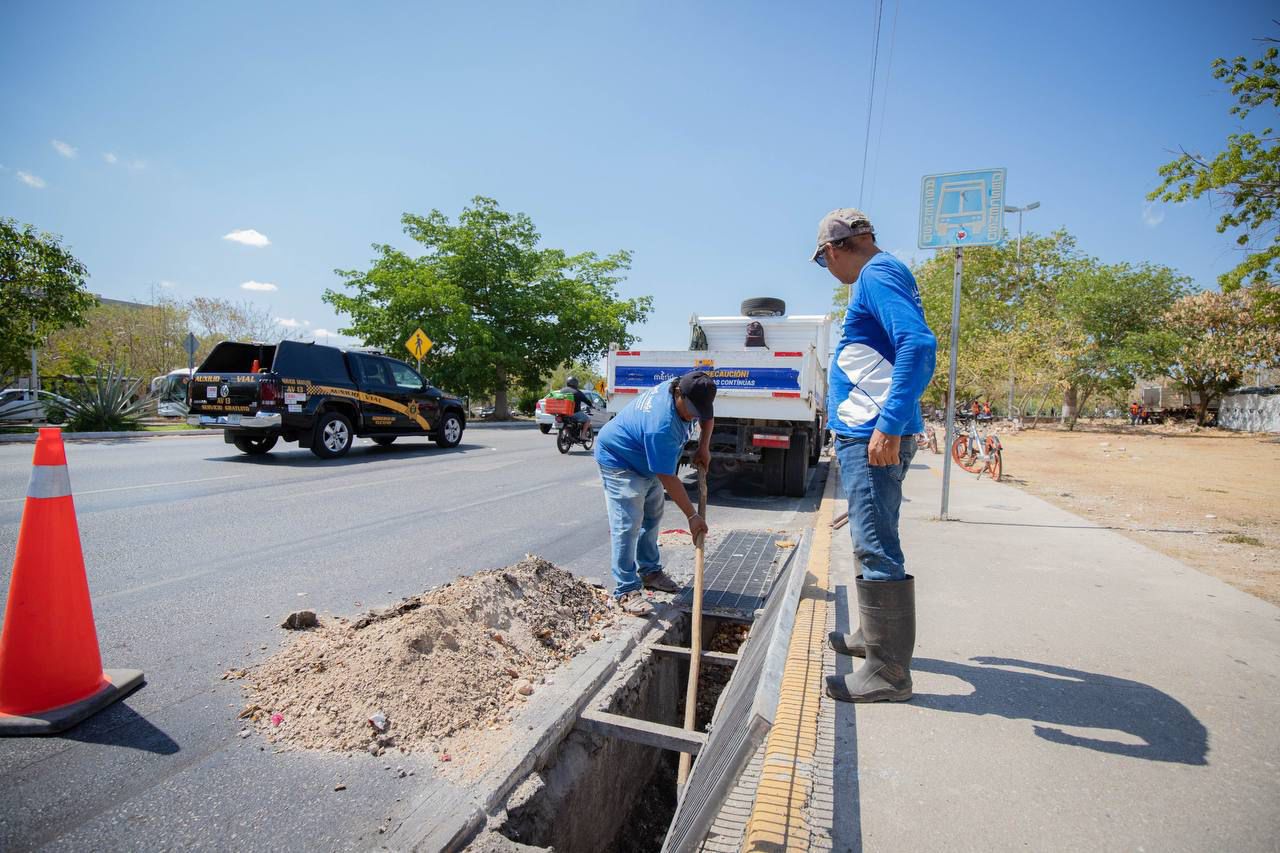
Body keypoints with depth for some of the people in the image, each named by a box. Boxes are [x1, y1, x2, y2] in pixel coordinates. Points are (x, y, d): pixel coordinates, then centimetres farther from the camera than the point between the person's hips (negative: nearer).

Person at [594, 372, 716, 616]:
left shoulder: (685, 393, -15)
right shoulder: (661, 426, -40)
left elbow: (708, 416, 8)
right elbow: (668, 479, -34)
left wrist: (703, 448, -6)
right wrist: (692, 516, -28)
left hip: (646, 463, 10)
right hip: (619, 461, -10)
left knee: (652, 516, 17)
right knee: (627, 525, -16)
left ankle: (650, 571, 31)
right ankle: (626, 591, -11)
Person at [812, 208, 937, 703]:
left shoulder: (877, 274, -10)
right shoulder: (879, 276, 20)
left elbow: (919, 346, -25)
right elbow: (906, 348, 25)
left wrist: (889, 425, -29)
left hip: (871, 437, -11)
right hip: (868, 434, 11)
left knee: (877, 550, -6)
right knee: (873, 543, 20)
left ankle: (888, 672, 5)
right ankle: (874, 635, 35)